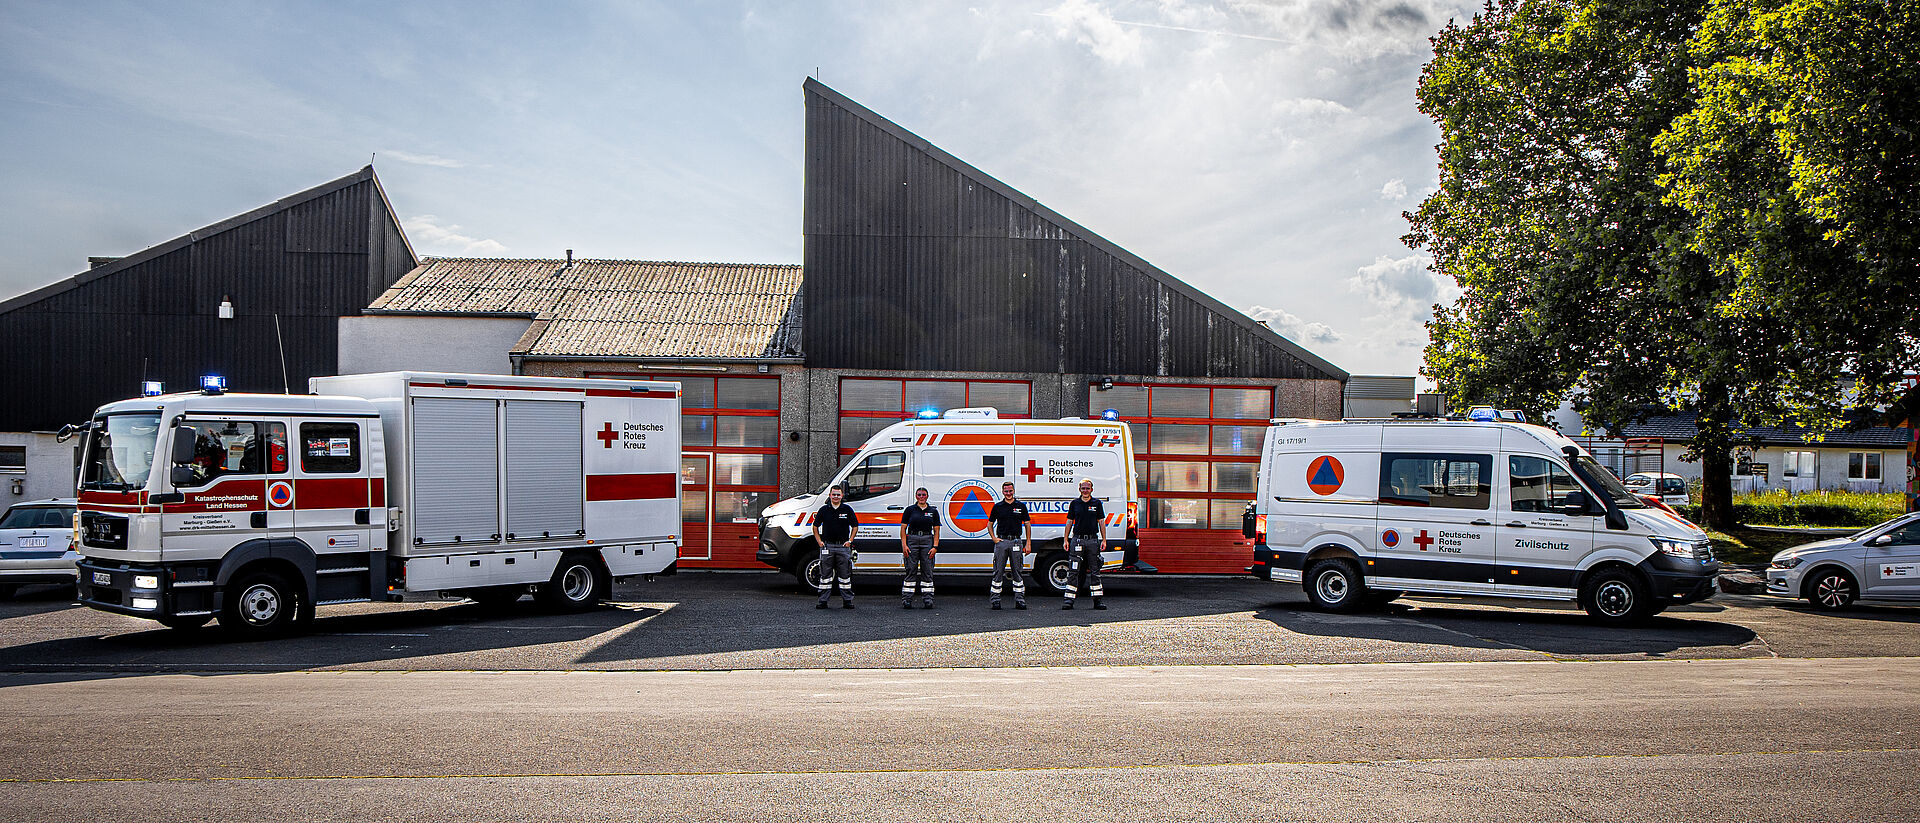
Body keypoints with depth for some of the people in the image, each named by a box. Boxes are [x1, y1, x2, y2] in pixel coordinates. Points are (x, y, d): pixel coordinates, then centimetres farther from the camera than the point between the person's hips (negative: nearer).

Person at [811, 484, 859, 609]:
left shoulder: (847, 509, 3)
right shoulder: (824, 510, 4)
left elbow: (855, 526, 12)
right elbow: (815, 526, 14)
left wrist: (850, 541, 2)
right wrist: (819, 541, 5)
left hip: (843, 547, 0)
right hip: (827, 547, 0)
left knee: (845, 575, 2)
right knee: (826, 575, 3)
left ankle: (847, 600, 7)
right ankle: (823, 601, 7)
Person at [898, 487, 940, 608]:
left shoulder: (933, 511, 10)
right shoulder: (910, 510, 6)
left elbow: (936, 531, 8)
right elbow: (903, 529, 4)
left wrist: (935, 547, -3)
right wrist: (904, 545, -6)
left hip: (927, 541, 1)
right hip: (912, 540, -1)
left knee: (927, 572, 0)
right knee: (911, 570, -2)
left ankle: (927, 600, 2)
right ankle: (906, 600, 0)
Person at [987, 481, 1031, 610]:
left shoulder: (1021, 506, 6)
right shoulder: (998, 506, 7)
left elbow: (1027, 524, 8)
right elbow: (990, 523, 14)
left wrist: (1028, 543, 2)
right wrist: (994, 538, 0)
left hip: (1016, 542, 0)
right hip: (1001, 541, 0)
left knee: (1017, 571, 3)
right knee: (998, 572, 0)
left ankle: (1020, 600, 8)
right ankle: (995, 600, 3)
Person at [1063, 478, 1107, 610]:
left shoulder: (1097, 503, 6)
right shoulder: (1074, 503, 7)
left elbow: (1102, 522, 7)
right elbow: (1069, 522, 10)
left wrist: (1104, 540, 0)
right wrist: (1066, 540, 4)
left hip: (1093, 540, 0)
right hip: (1077, 540, 0)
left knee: (1094, 571, 4)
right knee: (1073, 571, -2)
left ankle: (1097, 600, 8)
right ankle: (1069, 600, -1)